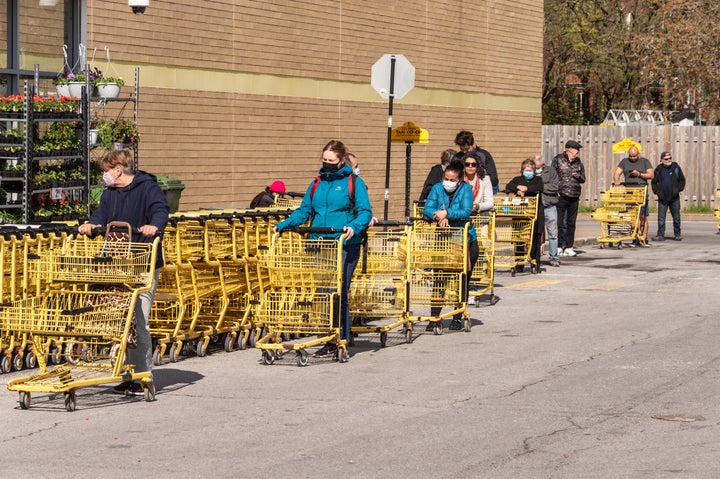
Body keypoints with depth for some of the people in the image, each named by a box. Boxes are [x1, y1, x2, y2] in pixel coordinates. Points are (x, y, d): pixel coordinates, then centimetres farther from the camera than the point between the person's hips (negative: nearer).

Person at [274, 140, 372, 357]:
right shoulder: (317, 184, 16)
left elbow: (365, 212, -5)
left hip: (344, 246, -5)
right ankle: (344, 337, 15)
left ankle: (334, 341, -6)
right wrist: (283, 225, 4)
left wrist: (354, 227, -24)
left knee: (337, 293, -8)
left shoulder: (353, 183, 1)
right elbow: (304, 211, 18)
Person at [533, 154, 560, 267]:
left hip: (549, 207, -1)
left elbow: (554, 187, -6)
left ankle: (554, 257, 10)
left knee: (553, 234, 2)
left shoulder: (551, 172, 6)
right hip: (535, 208, 1)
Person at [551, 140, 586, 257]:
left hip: (574, 197, 4)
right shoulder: (558, 159, 1)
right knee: (559, 222, -3)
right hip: (561, 196, -4)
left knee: (571, 223, 6)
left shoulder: (578, 162, 13)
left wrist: (578, 176, -5)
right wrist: (555, 190, -9)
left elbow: (583, 179, 18)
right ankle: (559, 246, 3)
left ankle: (569, 247, 12)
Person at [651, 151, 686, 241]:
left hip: (674, 198, 0)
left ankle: (677, 234, 17)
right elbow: (654, 183, 11)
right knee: (661, 218, -1)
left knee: (676, 218, 6)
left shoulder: (676, 167, 2)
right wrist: (657, 191, -5)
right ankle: (660, 235, 6)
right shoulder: (658, 169, 3)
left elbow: (682, 180, 8)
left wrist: (678, 189, -8)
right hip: (663, 199, 0)